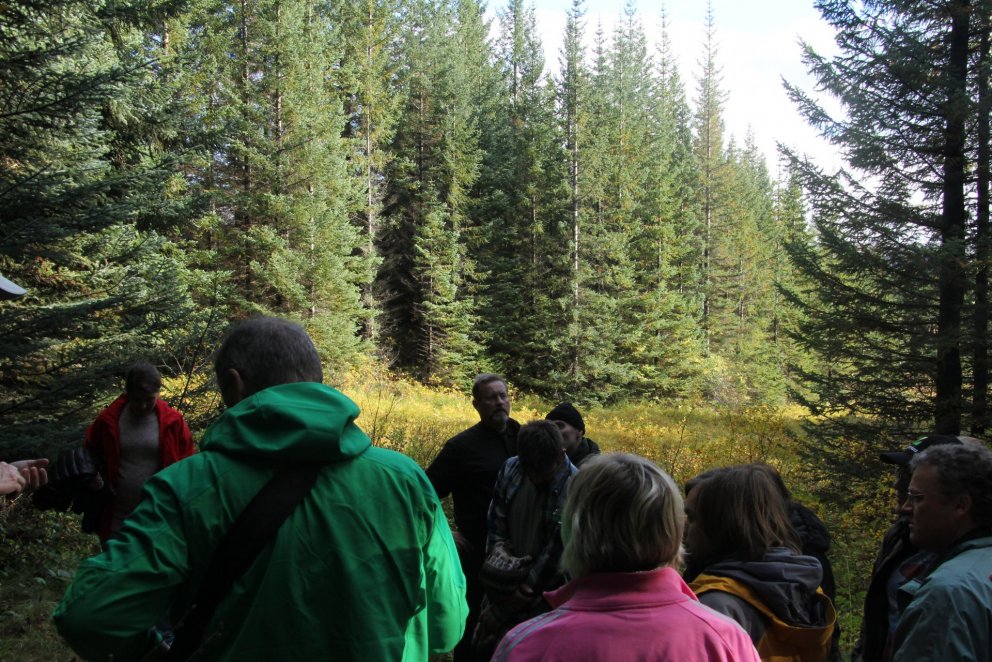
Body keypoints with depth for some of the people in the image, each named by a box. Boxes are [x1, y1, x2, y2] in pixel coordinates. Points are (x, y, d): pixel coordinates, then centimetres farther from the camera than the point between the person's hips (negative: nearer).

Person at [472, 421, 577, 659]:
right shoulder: (510, 470, -6)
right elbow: (496, 525, 2)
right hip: (504, 586, 5)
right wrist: (501, 565, -8)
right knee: (482, 647, 17)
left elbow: (558, 550, -16)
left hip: (544, 596, -5)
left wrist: (526, 585, -8)